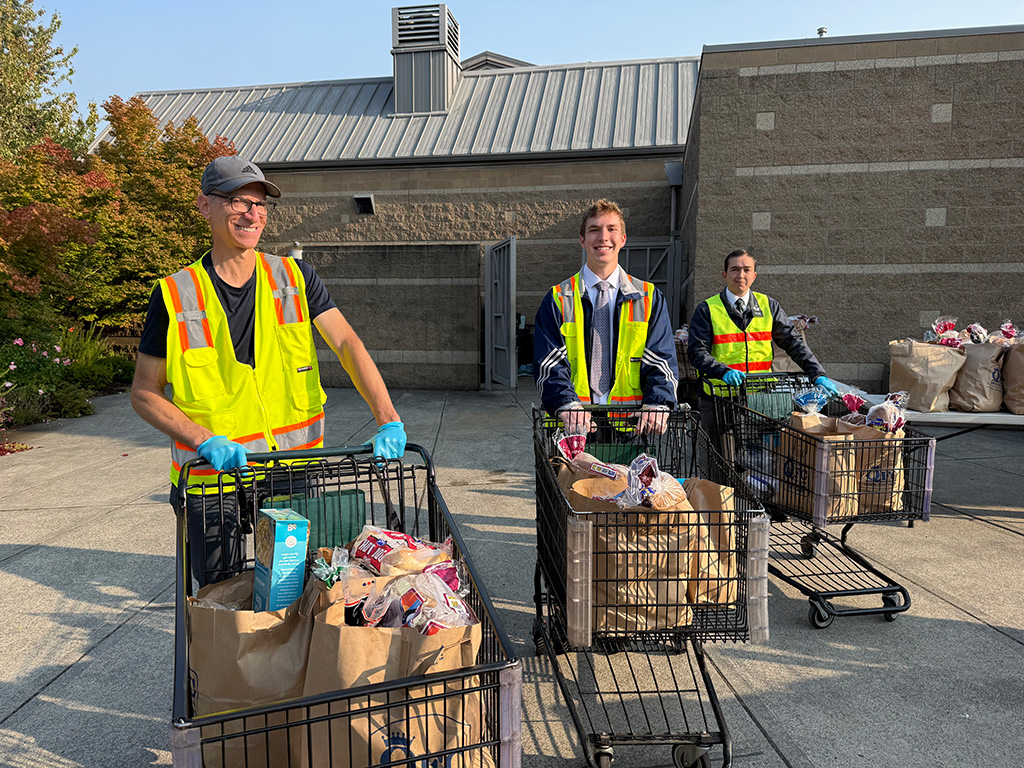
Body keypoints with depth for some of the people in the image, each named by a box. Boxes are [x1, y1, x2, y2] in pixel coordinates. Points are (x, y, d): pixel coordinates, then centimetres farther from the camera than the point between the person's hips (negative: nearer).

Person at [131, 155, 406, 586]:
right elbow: (144, 393, 0)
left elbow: (347, 345, -8)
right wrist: (205, 440, -17)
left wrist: (388, 420, -22)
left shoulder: (296, 279, 2)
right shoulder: (175, 296, -3)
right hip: (214, 480, -1)